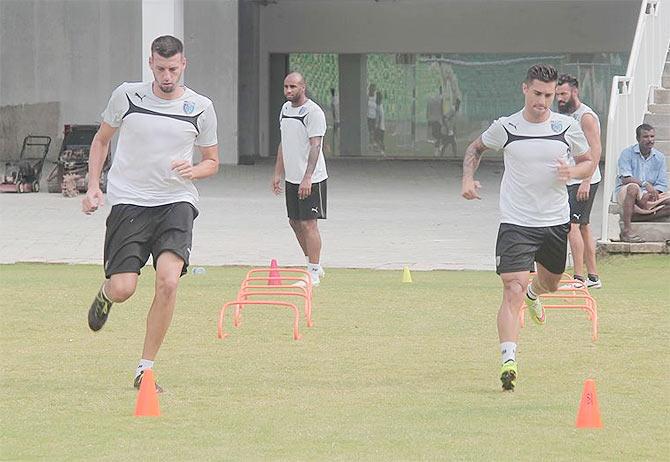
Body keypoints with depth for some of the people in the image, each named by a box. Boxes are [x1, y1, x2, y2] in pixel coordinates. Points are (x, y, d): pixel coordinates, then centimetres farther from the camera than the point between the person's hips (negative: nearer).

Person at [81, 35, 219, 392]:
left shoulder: (200, 108, 3)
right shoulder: (127, 95, 1)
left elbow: (212, 161, 16)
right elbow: (101, 139, 16)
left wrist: (193, 171, -7)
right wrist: (93, 185, 5)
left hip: (176, 201, 0)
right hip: (128, 202, 0)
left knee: (168, 281, -21)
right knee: (123, 289, -11)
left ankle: (145, 369, -9)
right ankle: (105, 294, 31)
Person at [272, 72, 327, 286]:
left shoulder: (313, 112, -14)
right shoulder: (286, 109, 12)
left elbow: (315, 146, -19)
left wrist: (307, 178, -25)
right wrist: (278, 173, 18)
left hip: (311, 180, -9)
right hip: (292, 178, 9)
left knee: (308, 223, -8)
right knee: (295, 222, 12)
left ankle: (313, 273, -4)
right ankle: (314, 266, 24)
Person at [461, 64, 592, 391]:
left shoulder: (568, 127, -2)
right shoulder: (505, 128, -5)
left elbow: (588, 162, 11)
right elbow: (476, 148, 14)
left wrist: (572, 172, -12)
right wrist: (468, 179, -2)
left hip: (556, 221, 3)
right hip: (516, 224, -3)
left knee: (550, 283, 25)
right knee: (513, 291, -17)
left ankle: (534, 294, 64)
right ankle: (508, 362, -23)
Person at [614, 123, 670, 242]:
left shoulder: (659, 157, 5)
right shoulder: (627, 153, -6)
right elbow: (625, 178, -18)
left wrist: (650, 195, -20)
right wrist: (645, 184, -30)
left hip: (650, 197, 5)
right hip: (624, 193, -5)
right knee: (633, 187, -39)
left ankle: (632, 217, -25)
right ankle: (626, 231, -39)